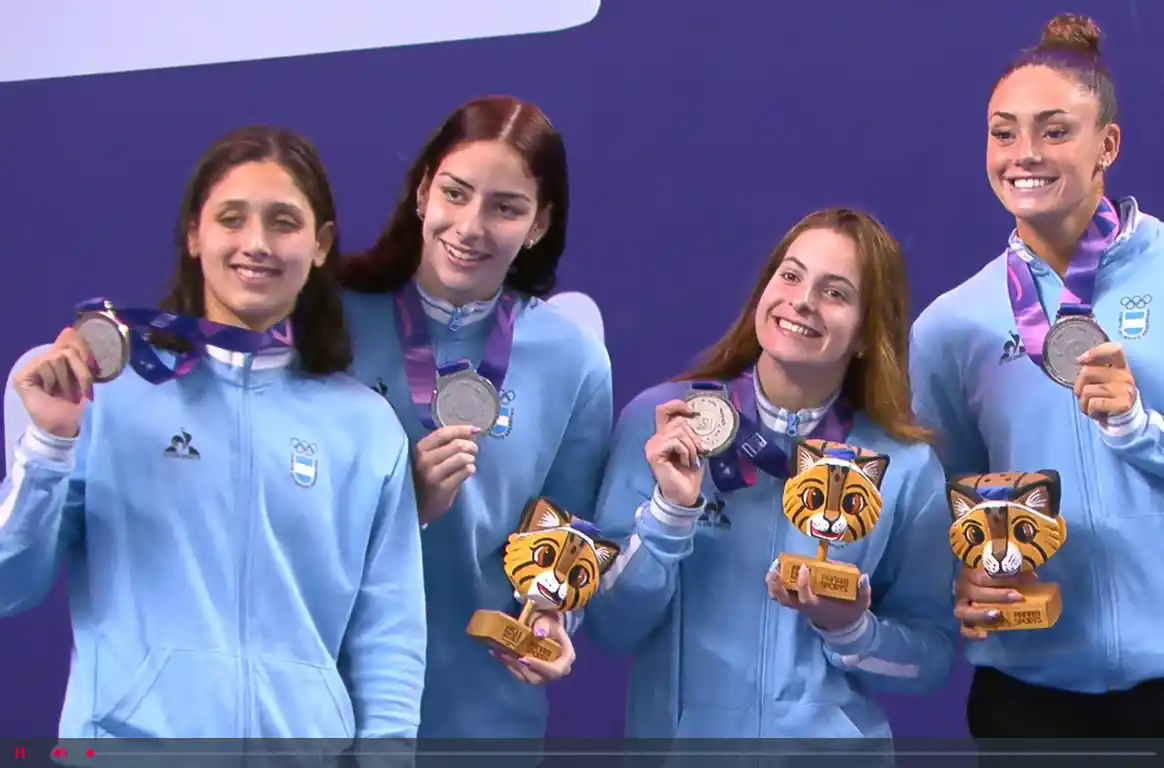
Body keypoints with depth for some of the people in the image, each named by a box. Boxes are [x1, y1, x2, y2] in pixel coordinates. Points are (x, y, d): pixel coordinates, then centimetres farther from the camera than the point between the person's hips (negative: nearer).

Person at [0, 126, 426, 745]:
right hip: (129, 738, -1)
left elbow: (387, 642, 2)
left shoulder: (367, 426, 2)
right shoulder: (110, 389, -3)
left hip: (304, 739, 2)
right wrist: (50, 443, -15)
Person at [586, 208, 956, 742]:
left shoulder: (904, 466, -2)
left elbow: (933, 655, 4)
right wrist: (672, 510, -16)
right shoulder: (658, 421, -4)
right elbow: (609, 627, -4)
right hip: (677, 737, -1)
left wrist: (850, 629, -12)